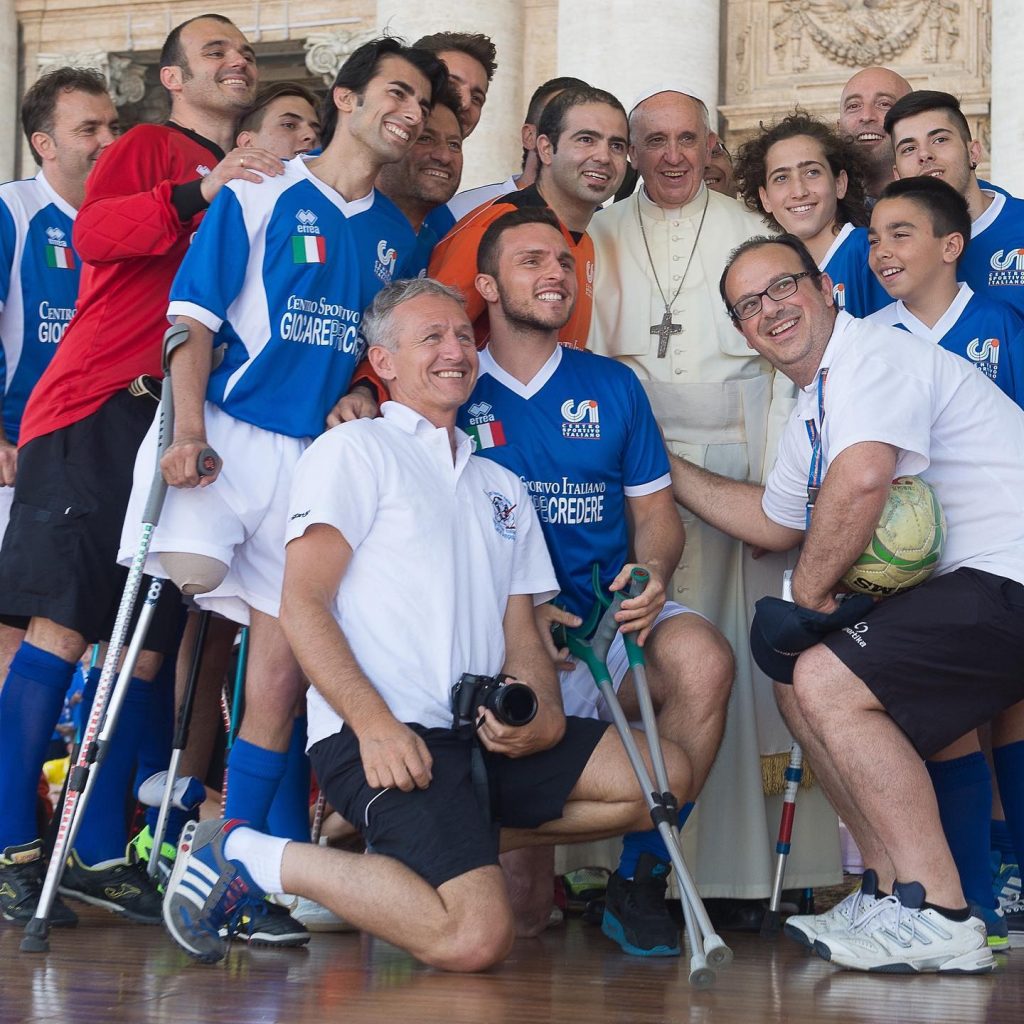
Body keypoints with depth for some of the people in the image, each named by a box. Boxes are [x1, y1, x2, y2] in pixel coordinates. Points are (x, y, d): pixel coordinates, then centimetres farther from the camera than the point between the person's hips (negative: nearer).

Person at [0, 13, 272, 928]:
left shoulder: (260, 186, 22)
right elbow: (95, 233, -13)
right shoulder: (145, 150, 6)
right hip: (99, 409, -6)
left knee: (148, 640, 4)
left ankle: (100, 853, 9)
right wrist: (198, 193, -24)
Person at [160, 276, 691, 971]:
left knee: (664, 776, -4)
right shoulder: (357, 450, 4)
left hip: (481, 731, 7)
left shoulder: (502, 486, 25)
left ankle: (460, 843, 2)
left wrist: (543, 716, -4)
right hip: (374, 732, -7)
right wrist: (375, 724, -20)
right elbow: (302, 605, -7)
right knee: (476, 938, -26)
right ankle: (250, 858, -9)